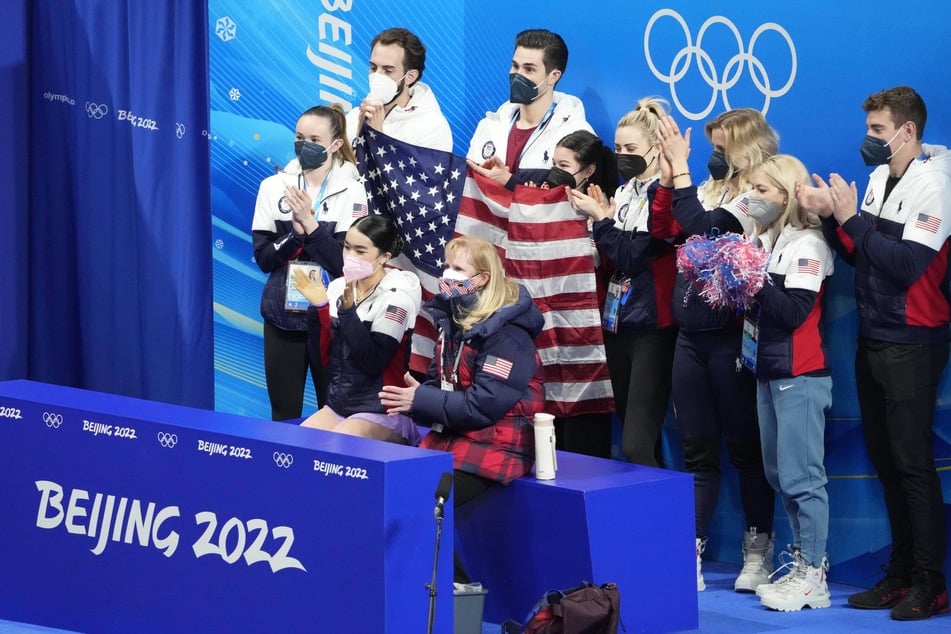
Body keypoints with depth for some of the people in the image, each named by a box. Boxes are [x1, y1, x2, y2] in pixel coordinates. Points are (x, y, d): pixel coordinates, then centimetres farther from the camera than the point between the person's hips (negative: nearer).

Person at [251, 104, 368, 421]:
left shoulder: (351, 191, -5)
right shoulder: (273, 186, 2)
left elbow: (345, 264, -12)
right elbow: (263, 257, -2)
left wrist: (310, 224, -20)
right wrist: (296, 232, -18)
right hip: (282, 315, 2)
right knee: (284, 416, 8)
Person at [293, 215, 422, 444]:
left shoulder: (397, 294, -11)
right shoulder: (338, 288, 5)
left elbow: (374, 362, -20)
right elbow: (323, 358, 4)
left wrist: (347, 310, -23)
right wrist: (317, 307, -8)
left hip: (382, 414, -6)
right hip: (338, 406, 6)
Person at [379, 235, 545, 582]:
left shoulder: (507, 333, -15)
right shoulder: (451, 320, 11)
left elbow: (483, 406, -20)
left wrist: (420, 401, -18)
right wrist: (411, 397, -9)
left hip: (493, 448, -8)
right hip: (448, 438, 8)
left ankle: (456, 579, -5)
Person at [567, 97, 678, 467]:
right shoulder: (622, 193, 14)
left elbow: (633, 255, -17)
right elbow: (609, 264, 13)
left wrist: (600, 219, -11)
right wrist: (604, 218, 0)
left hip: (652, 328, -9)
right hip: (618, 324, 9)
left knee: (637, 445, -16)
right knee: (631, 436, 11)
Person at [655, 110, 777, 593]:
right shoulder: (712, 191, 11)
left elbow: (700, 227, -23)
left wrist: (681, 167, -16)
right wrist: (667, 176, -1)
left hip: (730, 337, -7)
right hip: (691, 335, 7)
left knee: (745, 446, 3)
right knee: (696, 449, 8)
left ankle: (758, 552, 13)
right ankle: (690, 556, 9)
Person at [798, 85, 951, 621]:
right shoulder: (880, 178, 9)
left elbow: (907, 264, -22)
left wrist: (852, 218, -18)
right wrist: (831, 217, -2)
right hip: (873, 338, 8)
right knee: (885, 459, 10)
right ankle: (901, 573, 18)